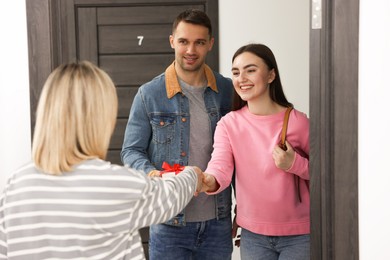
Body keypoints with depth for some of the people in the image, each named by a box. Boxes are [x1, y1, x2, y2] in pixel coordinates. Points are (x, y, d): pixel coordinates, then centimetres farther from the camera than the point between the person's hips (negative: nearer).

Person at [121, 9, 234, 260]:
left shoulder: (228, 91, 3)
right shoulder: (149, 94, -4)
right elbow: (131, 151, 0)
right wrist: (149, 172, -21)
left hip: (218, 220, 2)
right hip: (169, 222, -2)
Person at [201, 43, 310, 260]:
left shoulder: (297, 121, -10)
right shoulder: (228, 124, -3)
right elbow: (221, 168, -18)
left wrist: (295, 164, -19)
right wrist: (208, 181, -40)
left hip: (298, 235, -2)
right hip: (253, 235, 2)